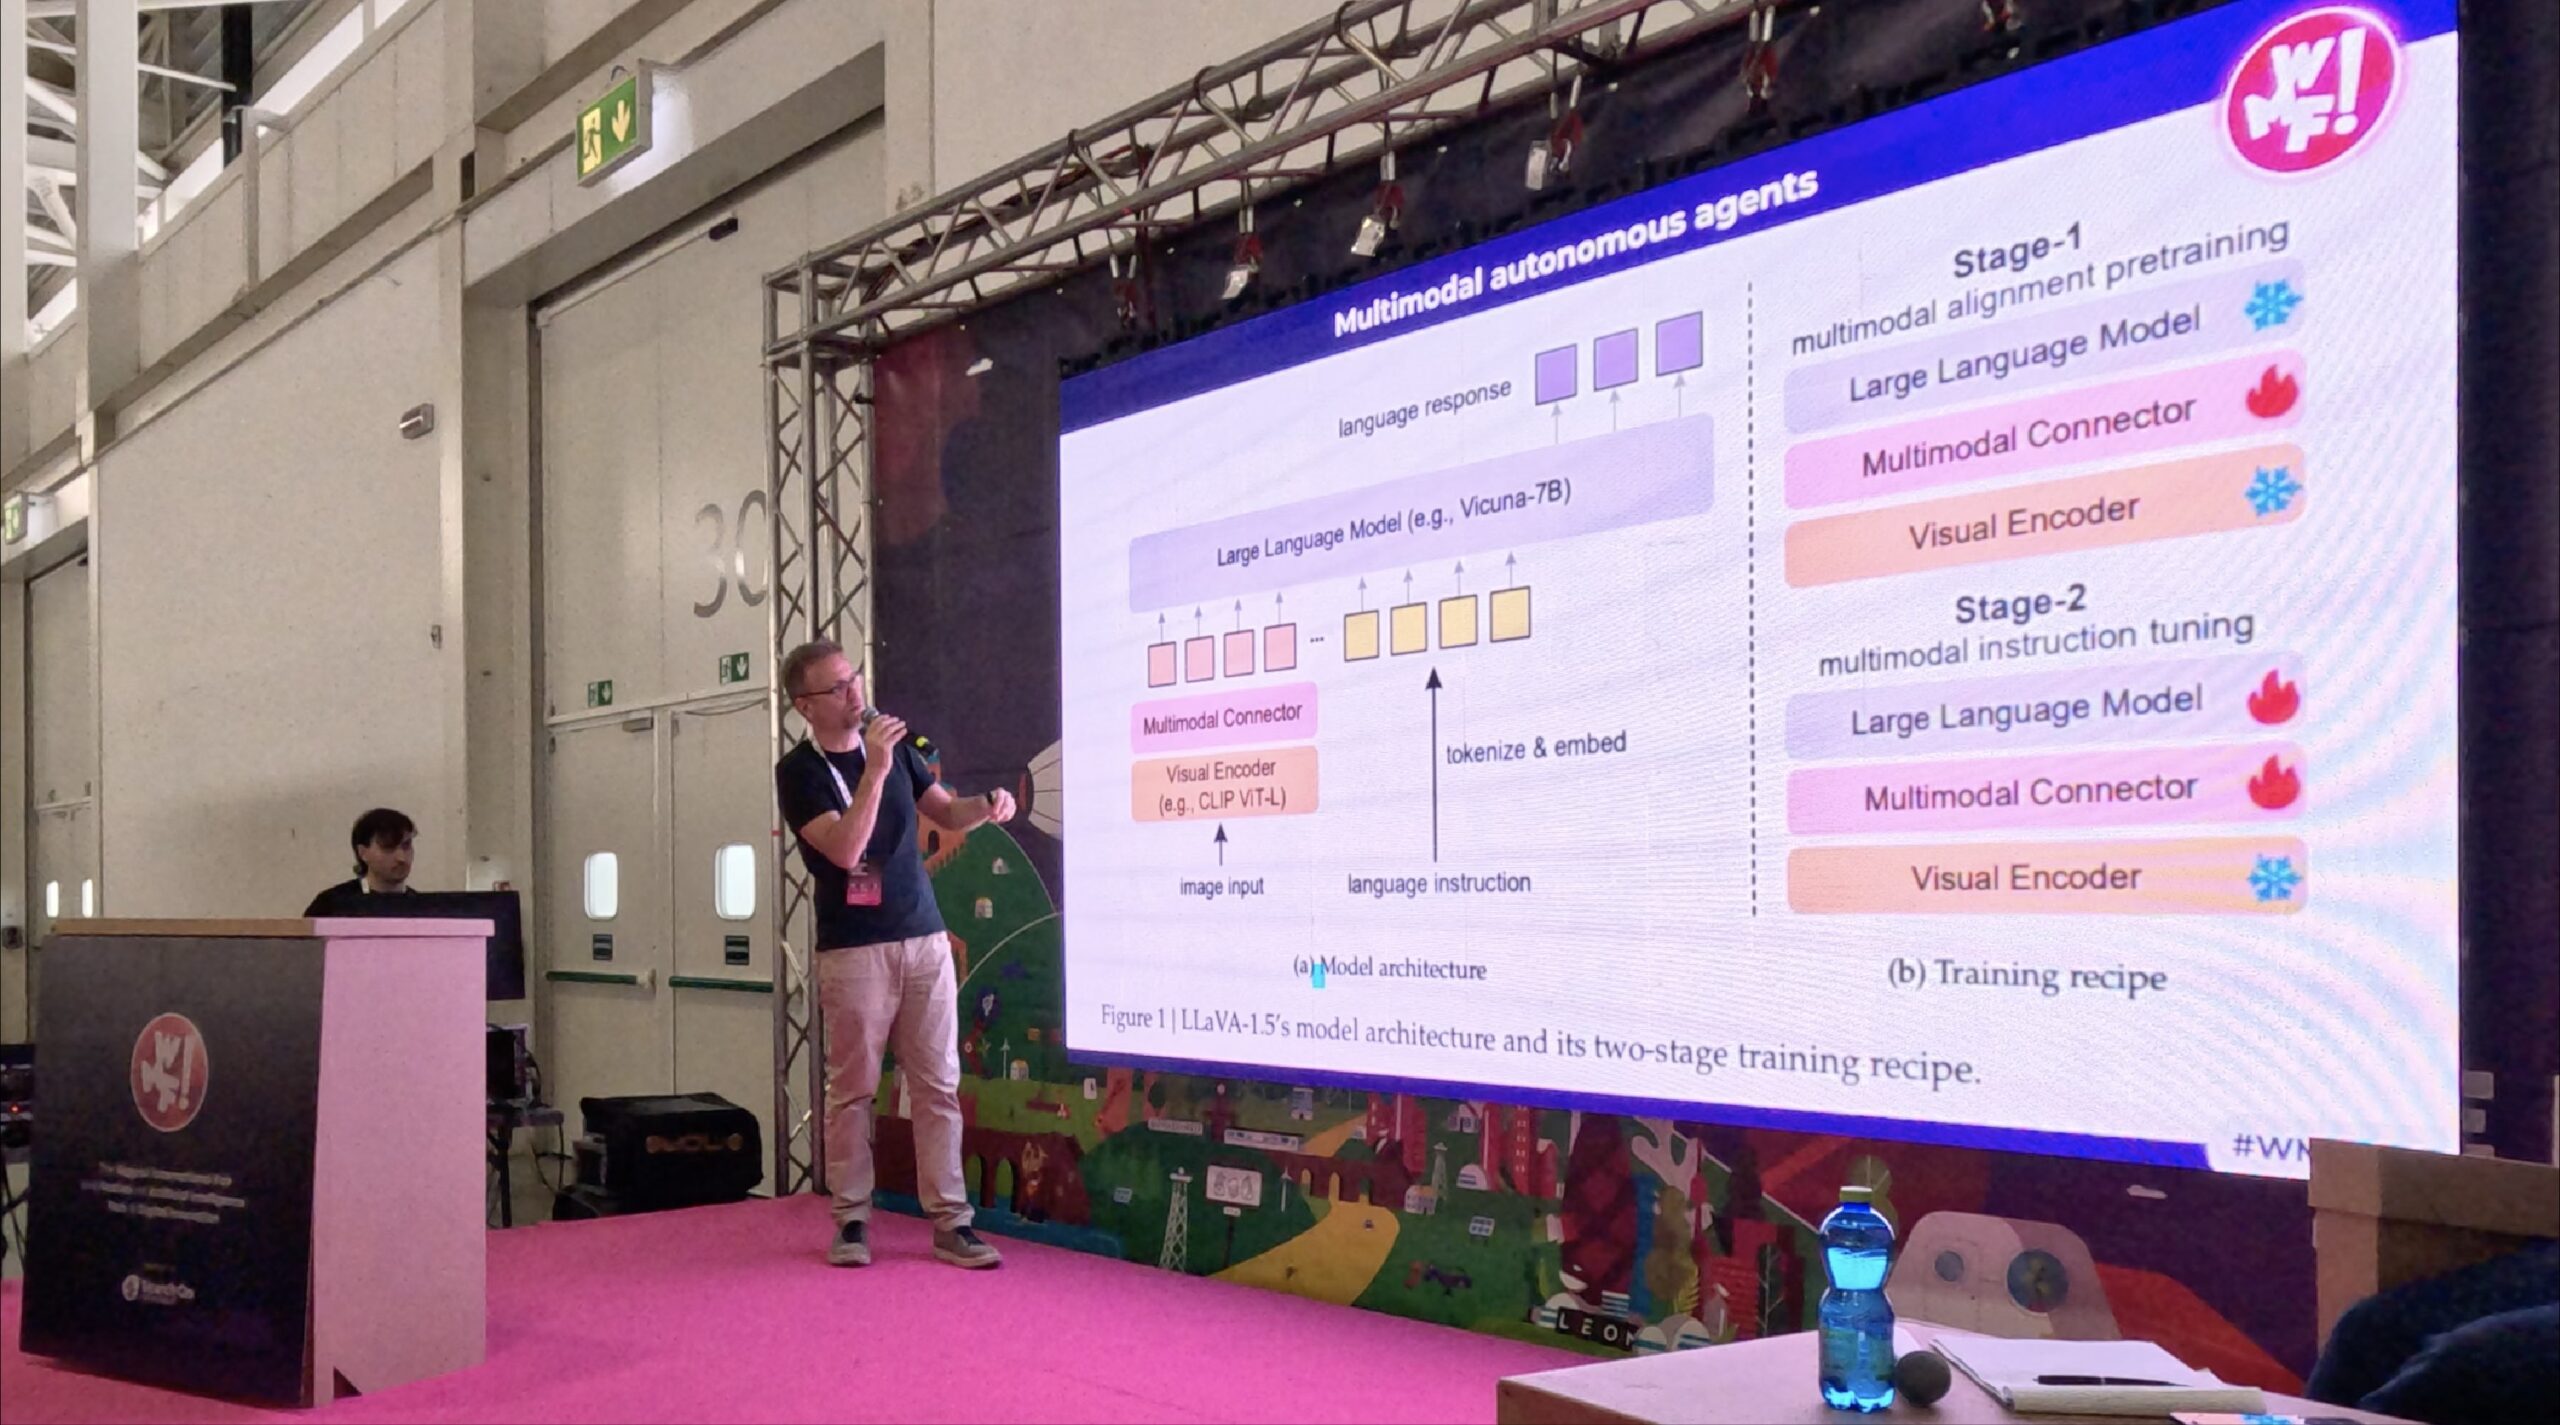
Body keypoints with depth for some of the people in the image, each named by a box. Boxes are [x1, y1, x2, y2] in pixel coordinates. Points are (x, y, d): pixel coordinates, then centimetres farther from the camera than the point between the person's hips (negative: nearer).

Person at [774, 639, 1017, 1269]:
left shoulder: (893, 744, 8)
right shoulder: (798, 771, -7)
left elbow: (945, 812, 16)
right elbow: (845, 848, -19)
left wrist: (986, 806, -6)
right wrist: (875, 772, -26)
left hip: (925, 939, 4)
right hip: (853, 951, -4)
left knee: (938, 1086, 3)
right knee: (852, 1089, 2)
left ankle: (950, 1222, 7)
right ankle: (850, 1221, 14)